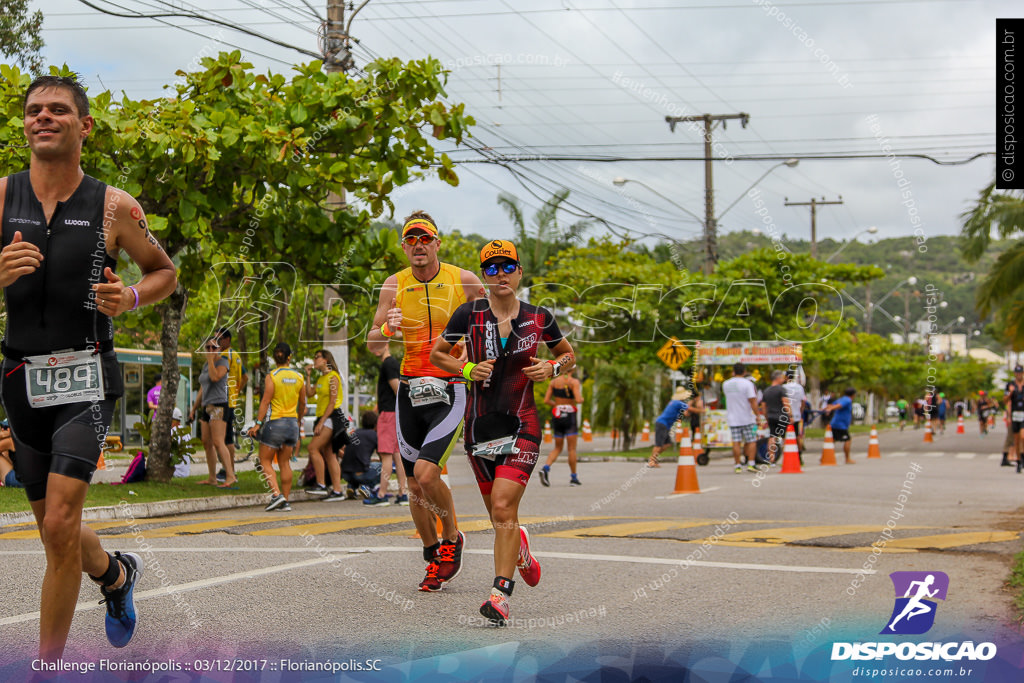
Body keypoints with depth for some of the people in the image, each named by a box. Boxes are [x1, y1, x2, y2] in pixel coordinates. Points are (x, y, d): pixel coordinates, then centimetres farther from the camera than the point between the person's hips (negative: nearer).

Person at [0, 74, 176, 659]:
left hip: (87, 376, -3)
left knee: (60, 524, -17)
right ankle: (118, 574, 49)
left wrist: (130, 298, -9)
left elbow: (165, 271, 12)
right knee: (55, 528, 16)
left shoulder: (114, 206, -2)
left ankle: (48, 666, -6)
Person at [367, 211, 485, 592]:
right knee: (415, 487, 6)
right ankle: (434, 560, 26)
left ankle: (452, 539, 6)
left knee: (426, 473, -20)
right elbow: (373, 345, 5)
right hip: (410, 389, 4)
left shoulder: (463, 281, -2)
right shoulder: (395, 286, 4)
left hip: (451, 389, -4)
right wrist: (387, 328, -16)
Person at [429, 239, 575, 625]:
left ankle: (501, 593, -16)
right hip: (480, 425, 2)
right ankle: (520, 549, 44)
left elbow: (567, 355, 17)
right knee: (498, 514, 10)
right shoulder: (469, 315, -1)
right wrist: (467, 369, -8)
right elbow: (436, 354, 10)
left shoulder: (539, 318, 1)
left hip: (522, 424, -2)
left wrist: (551, 369, -5)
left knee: (503, 506, -17)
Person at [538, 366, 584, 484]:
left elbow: (546, 400, 3)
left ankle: (545, 468, -12)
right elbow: (578, 400, -17)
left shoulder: (553, 382, 6)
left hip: (557, 417, 4)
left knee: (558, 448, 11)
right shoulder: (574, 382, -7)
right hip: (570, 416, -4)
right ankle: (573, 477, 7)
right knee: (572, 448, 4)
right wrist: (582, 399, 6)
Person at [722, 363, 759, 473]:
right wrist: (757, 415, -7)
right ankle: (750, 463, -4)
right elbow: (753, 401, -13)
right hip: (747, 418, -3)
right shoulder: (747, 383, -9)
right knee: (751, 441, 4)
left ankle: (737, 465, 2)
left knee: (736, 442, 3)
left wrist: (733, 377, 19)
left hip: (732, 419, 3)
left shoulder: (726, 384, 4)